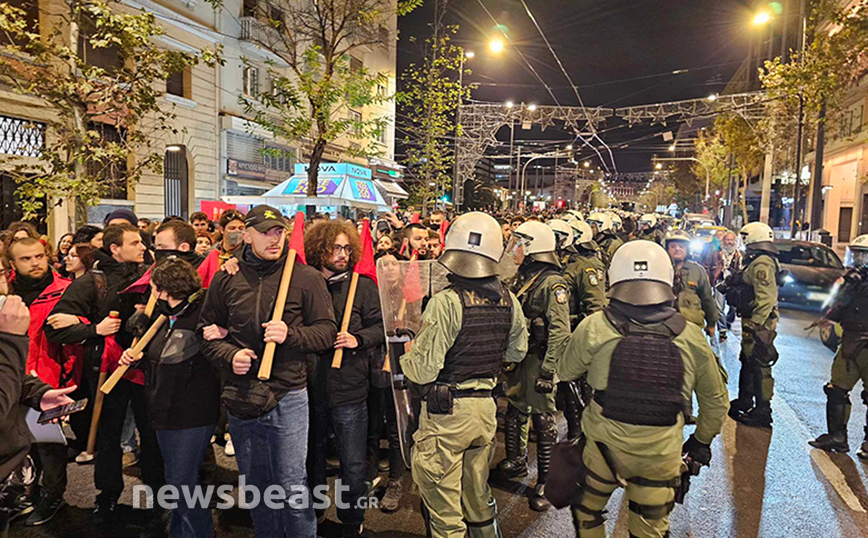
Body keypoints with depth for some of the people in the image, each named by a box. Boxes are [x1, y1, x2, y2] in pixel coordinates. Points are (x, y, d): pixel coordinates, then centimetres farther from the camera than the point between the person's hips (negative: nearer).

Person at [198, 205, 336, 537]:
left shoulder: (306, 278, -5)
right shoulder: (226, 278, 3)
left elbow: (327, 332, -4)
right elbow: (207, 330, 11)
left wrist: (290, 334, -21)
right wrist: (229, 355, -8)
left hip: (287, 397, -3)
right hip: (240, 397, 4)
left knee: (292, 486, 2)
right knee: (255, 486, 19)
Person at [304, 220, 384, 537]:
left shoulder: (363, 286, 0)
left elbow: (381, 326, 0)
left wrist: (358, 339, -17)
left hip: (349, 390, -1)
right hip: (310, 387, 2)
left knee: (354, 464, 7)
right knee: (312, 457, 19)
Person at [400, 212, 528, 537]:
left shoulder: (446, 303, -21)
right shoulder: (509, 301, -2)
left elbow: (423, 371, -21)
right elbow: (516, 353, 12)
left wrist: (404, 358, -1)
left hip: (446, 413, -6)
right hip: (486, 407, 6)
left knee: (443, 504, 11)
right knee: (478, 492, 26)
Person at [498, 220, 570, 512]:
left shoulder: (552, 282, -16)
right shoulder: (522, 278, 11)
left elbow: (560, 331, -21)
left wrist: (548, 370, -23)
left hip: (539, 359, -8)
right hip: (519, 357, 8)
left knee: (542, 419, 1)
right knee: (515, 411, 18)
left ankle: (545, 481, 14)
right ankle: (516, 462, 37)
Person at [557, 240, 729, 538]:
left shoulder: (593, 328, -20)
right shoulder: (692, 337, -10)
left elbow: (565, 372, -1)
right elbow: (716, 401, 4)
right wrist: (702, 441, 21)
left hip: (603, 448, -1)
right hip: (661, 457, 2)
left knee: (587, 513, 26)